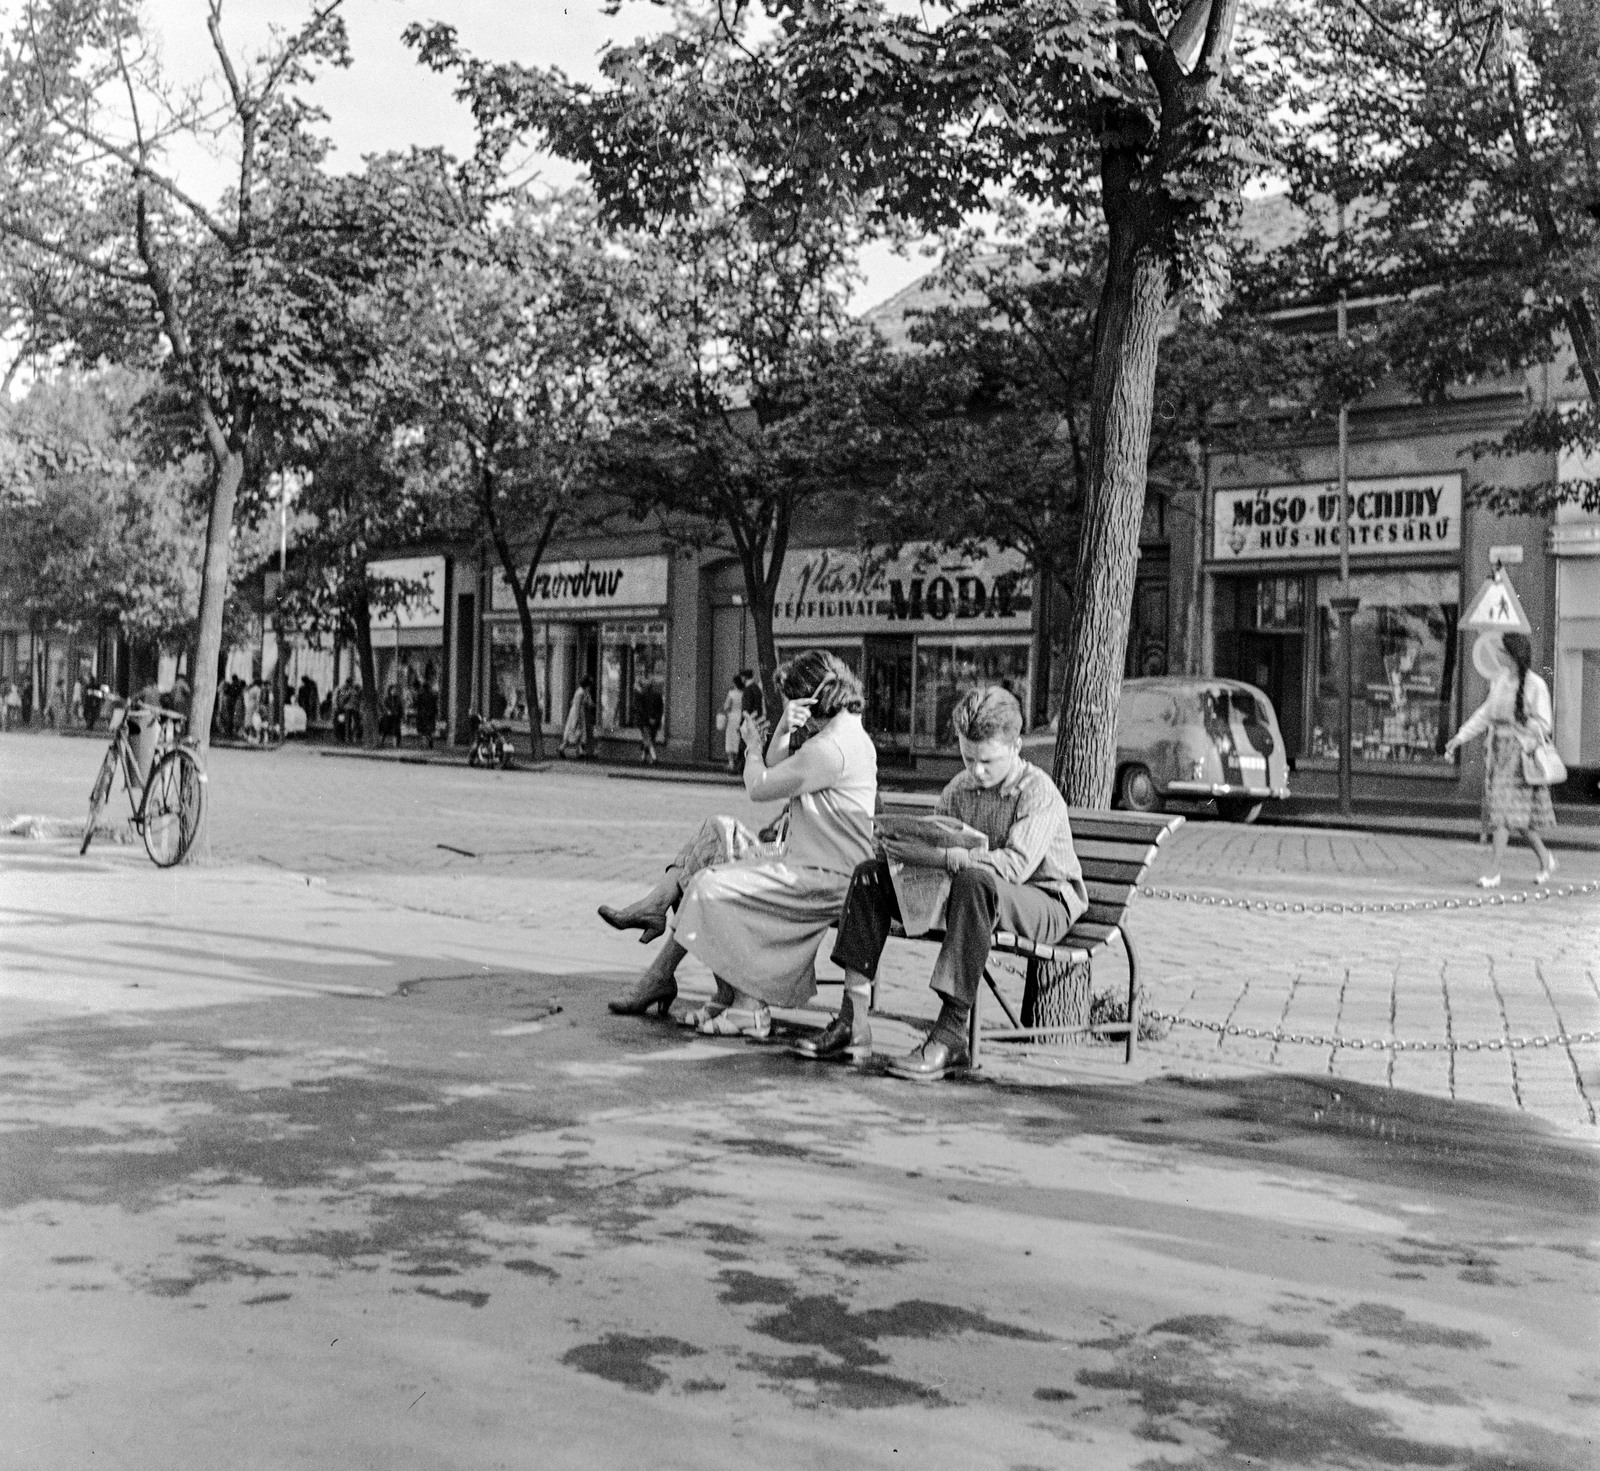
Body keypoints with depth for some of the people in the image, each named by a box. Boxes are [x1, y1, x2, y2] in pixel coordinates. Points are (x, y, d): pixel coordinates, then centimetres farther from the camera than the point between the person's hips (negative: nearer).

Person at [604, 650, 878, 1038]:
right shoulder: (844, 733, 15)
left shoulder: (830, 747, -20)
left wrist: (753, 747, 4)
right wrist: (783, 730, -8)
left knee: (710, 889, -18)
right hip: (805, 859, 11)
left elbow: (760, 787, -16)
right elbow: (776, 774, 10)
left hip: (823, 878, -11)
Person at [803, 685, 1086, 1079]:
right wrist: (906, 847, -18)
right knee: (871, 873, -6)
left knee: (976, 880, -41)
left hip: (1045, 906, -7)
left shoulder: (1039, 792, -16)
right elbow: (933, 847, 7)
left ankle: (951, 1034, -39)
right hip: (969, 898, 7)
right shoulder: (959, 788, 4)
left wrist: (940, 856, -37)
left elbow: (1016, 864, -30)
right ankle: (853, 1021, -15)